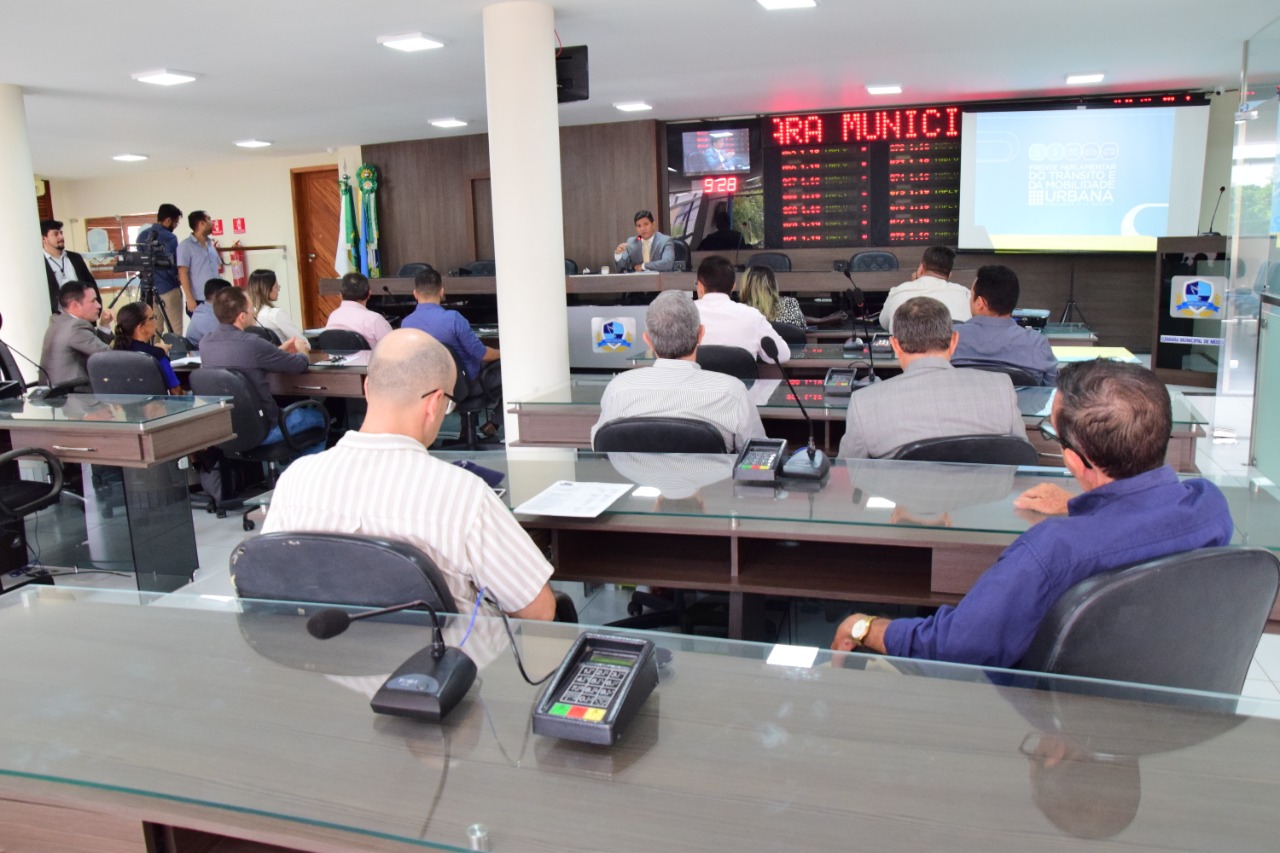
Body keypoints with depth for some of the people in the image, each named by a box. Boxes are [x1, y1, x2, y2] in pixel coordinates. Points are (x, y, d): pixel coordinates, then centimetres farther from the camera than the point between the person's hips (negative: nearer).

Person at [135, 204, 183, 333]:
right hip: (168, 289, -7)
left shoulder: (142, 235, 9)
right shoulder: (169, 238, -14)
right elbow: (172, 265, -15)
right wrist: (178, 279, 4)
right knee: (174, 331, -3)